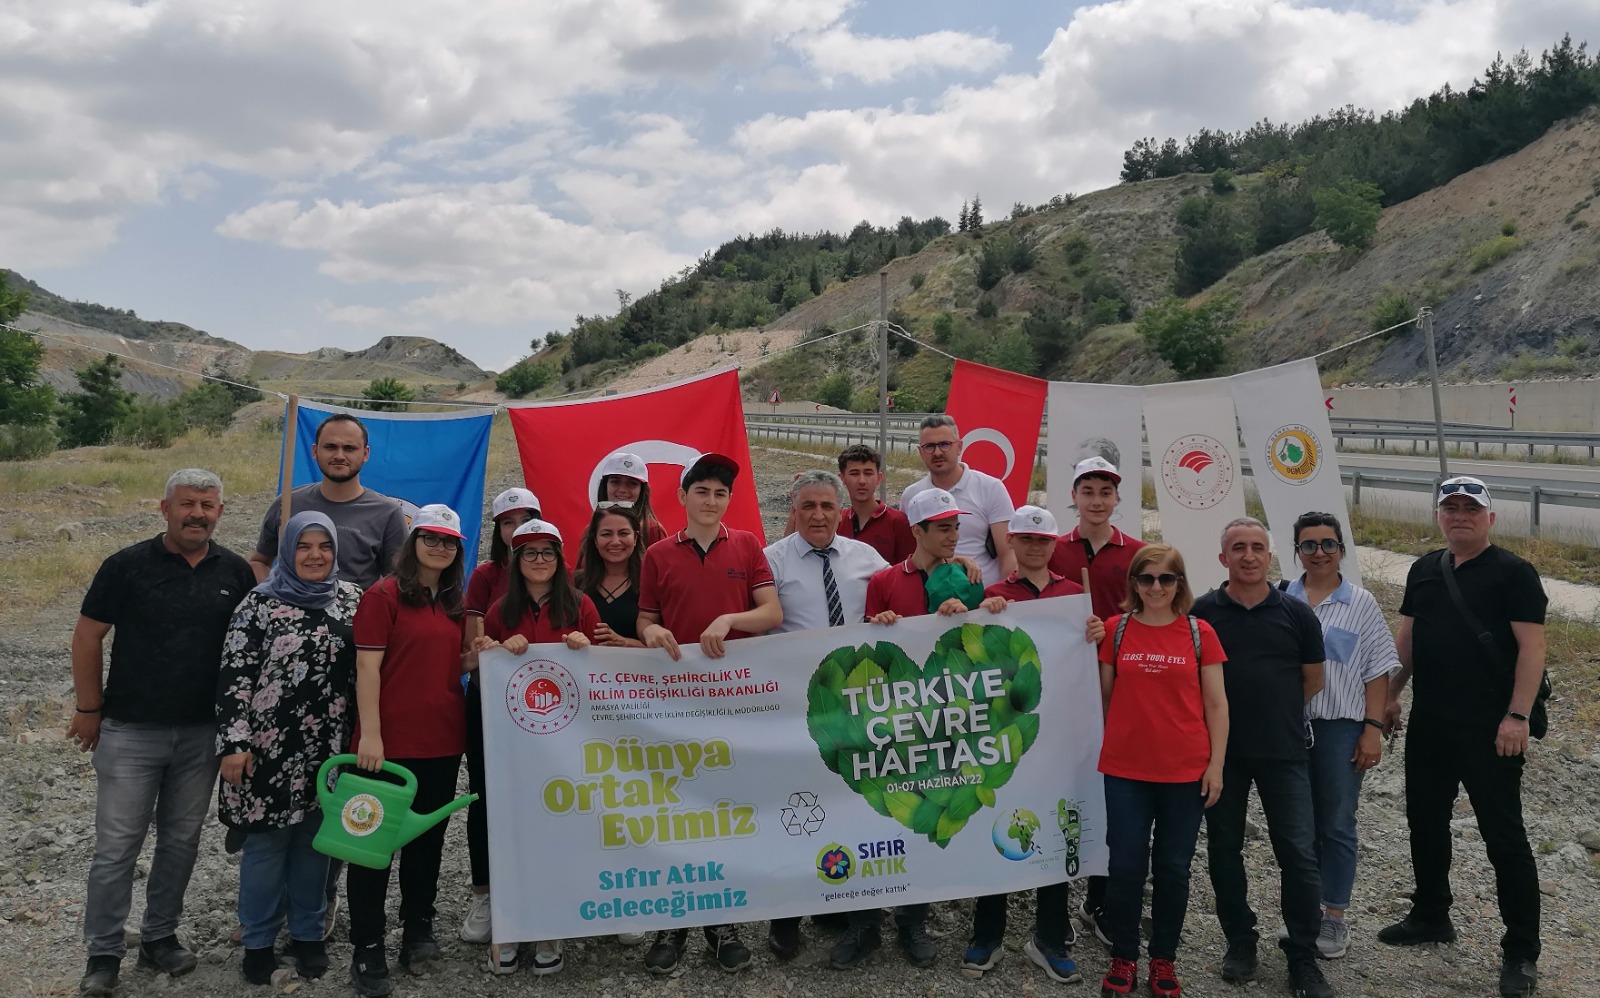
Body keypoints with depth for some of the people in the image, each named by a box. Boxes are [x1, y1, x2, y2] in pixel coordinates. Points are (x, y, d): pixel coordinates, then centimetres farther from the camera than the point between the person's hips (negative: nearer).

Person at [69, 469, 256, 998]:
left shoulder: (235, 572, 1)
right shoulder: (127, 565, -7)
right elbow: (88, 636, -2)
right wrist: (89, 708, -3)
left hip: (202, 734, 3)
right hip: (131, 731, -3)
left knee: (182, 840, 13)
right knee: (117, 845, 2)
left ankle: (160, 935, 28)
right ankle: (103, 953, 16)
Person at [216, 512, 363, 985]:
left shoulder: (352, 599, 4)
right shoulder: (260, 603, -7)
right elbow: (234, 675, -8)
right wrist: (233, 742, -13)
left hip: (328, 746, 3)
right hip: (269, 746, -3)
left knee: (316, 840, 12)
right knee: (266, 842, 6)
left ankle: (308, 933, 28)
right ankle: (258, 941, 22)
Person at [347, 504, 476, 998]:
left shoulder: (456, 603, 12)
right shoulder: (385, 595, -8)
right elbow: (367, 668, -13)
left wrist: (481, 655, -1)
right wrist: (370, 735, -19)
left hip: (443, 739, 7)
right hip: (391, 741, -6)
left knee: (428, 837, 16)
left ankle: (418, 930, 31)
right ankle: (367, 950, 11)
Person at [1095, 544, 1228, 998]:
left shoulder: (1199, 633, 0)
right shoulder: (1116, 629, 0)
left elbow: (1216, 705, 2)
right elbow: (1104, 696, 6)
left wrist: (1216, 765, -2)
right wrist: (1106, 748, 3)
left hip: (1186, 771, 0)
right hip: (1126, 770, 0)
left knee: (1174, 868, 9)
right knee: (1126, 866, 4)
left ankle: (1164, 959, 24)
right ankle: (1123, 957, 20)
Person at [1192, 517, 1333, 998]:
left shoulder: (1295, 613, 2)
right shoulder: (1201, 613, 0)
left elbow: (1313, 679, 12)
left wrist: (1276, 712, 10)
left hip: (1283, 752, 0)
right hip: (1219, 750, 0)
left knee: (1299, 852, -3)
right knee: (1224, 849, 9)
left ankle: (1303, 957, 9)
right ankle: (1239, 942, 25)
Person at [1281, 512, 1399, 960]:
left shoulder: (1360, 604, 1)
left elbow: (1377, 671, 0)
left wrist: (1374, 729, -6)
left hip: (1340, 726, -2)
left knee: (1337, 824, 4)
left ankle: (1334, 917, 16)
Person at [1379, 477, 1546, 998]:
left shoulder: (1513, 573, -9)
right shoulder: (1425, 569, 10)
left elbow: (1532, 645, -14)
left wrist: (1517, 716, -20)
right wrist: (1390, 694, 13)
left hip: (1489, 730, -7)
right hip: (1428, 724, 7)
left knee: (1504, 835, -1)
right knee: (1425, 822, 16)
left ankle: (1522, 951, 9)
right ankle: (1431, 917, 33)